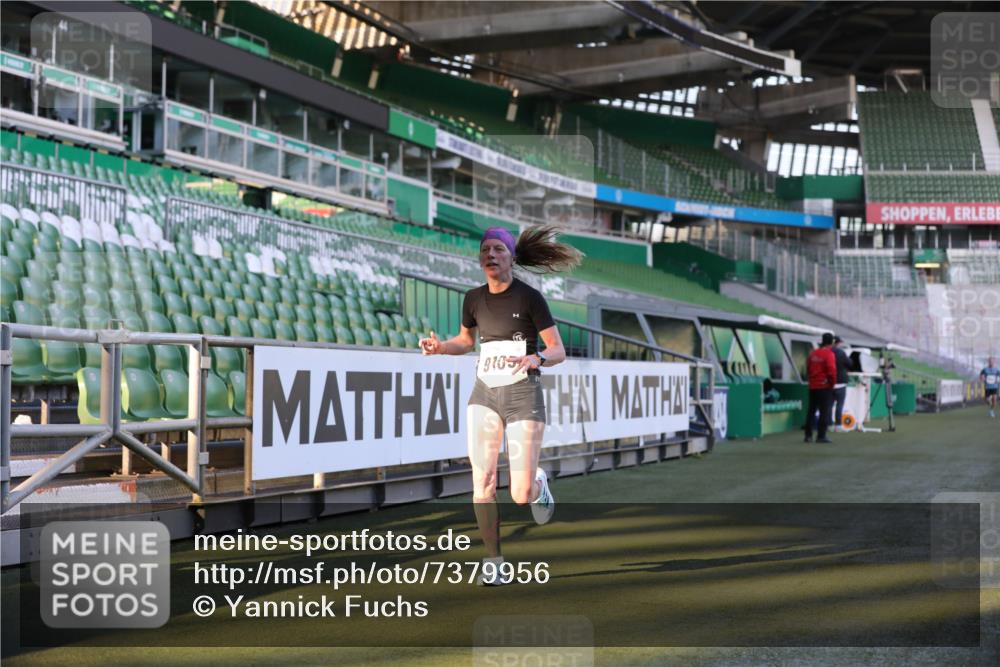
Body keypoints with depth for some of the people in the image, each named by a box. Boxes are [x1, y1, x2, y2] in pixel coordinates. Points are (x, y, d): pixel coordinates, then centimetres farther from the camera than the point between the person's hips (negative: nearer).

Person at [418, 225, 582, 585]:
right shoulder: (474, 298, 5)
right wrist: (441, 347, 1)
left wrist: (537, 358, -29)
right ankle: (494, 562, 5)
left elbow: (558, 350, -7)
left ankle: (539, 483, 31)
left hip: (523, 395, -4)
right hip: (485, 394, 4)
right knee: (482, 483, -9)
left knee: (521, 496, -6)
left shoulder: (529, 297, -10)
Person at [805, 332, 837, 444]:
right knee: (824, 411, -1)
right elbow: (832, 371, -19)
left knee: (811, 410, 12)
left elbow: (808, 369, 14)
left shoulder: (813, 353, 7)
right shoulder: (829, 354, -13)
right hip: (825, 387, -6)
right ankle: (821, 436, -4)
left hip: (812, 386, 6)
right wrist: (832, 383, -5)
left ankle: (808, 435, 13)